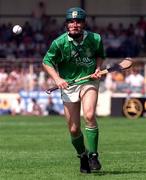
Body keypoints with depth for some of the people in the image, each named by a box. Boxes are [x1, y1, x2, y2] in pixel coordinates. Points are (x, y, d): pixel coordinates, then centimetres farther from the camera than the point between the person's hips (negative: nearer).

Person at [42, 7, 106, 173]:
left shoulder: (95, 39, -7)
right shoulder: (59, 43, -11)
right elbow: (46, 61, 0)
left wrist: (98, 69, -4)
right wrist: (57, 79, -14)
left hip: (89, 81, -1)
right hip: (69, 84, 1)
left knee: (89, 115, -25)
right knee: (74, 129, 2)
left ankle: (93, 155, -13)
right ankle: (83, 157, 28)